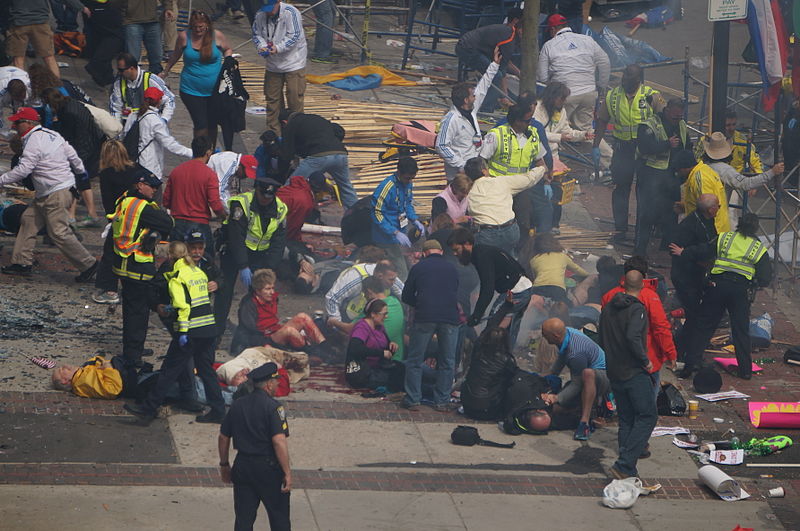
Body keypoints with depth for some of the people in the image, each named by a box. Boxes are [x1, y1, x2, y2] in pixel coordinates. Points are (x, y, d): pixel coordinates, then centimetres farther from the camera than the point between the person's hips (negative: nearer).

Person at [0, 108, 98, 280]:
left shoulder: (33, 141, -17)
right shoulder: (52, 134, 11)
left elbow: (23, 170, -21)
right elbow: (72, 154, 17)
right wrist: (81, 170, 35)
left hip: (56, 194, -11)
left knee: (59, 233, -9)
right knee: (28, 220, 13)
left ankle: (88, 264, -2)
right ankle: (22, 263, 16)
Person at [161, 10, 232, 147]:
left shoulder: (217, 36, -4)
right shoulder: (184, 37, -5)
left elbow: (227, 50, 15)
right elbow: (175, 55, 13)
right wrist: (165, 72, 21)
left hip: (214, 90, 2)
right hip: (192, 91, -2)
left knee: (212, 124, 12)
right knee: (201, 125, -10)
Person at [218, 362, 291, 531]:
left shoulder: (237, 405, 5)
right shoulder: (273, 407, -14)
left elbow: (223, 438, 10)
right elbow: (279, 441, -22)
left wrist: (224, 465, 23)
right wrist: (287, 472, -19)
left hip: (242, 466, 5)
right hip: (268, 468, -5)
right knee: (279, 517, 9)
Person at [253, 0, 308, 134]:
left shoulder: (291, 13, -16)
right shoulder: (260, 15, -1)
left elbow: (294, 36, -19)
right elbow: (257, 34, 8)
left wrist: (278, 48, -28)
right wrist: (261, 46, -13)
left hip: (293, 64, -5)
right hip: (272, 65, 5)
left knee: (295, 98, -4)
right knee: (272, 99, 10)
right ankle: (273, 132, 20)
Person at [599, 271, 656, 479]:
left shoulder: (607, 309, 10)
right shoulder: (637, 309, -14)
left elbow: (602, 339, 15)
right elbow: (633, 337, -26)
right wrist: (645, 361, -15)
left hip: (614, 373, 8)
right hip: (634, 373, -7)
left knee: (626, 419, 14)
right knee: (647, 416, -2)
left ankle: (628, 470, 12)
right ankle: (624, 465, -13)